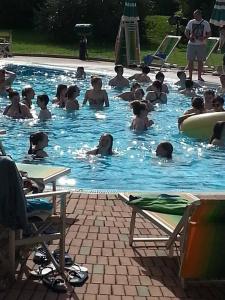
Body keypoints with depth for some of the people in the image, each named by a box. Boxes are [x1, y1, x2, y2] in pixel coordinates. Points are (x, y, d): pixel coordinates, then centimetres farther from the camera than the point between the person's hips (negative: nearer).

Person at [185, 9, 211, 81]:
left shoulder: (206, 23, 0)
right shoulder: (191, 22, 4)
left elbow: (209, 33, 4)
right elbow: (186, 32, 8)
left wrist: (204, 38, -14)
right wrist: (189, 38, -10)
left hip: (201, 44, -1)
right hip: (192, 44, 1)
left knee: (200, 61, 3)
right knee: (190, 61, 2)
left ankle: (199, 76, 11)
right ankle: (190, 76, 10)